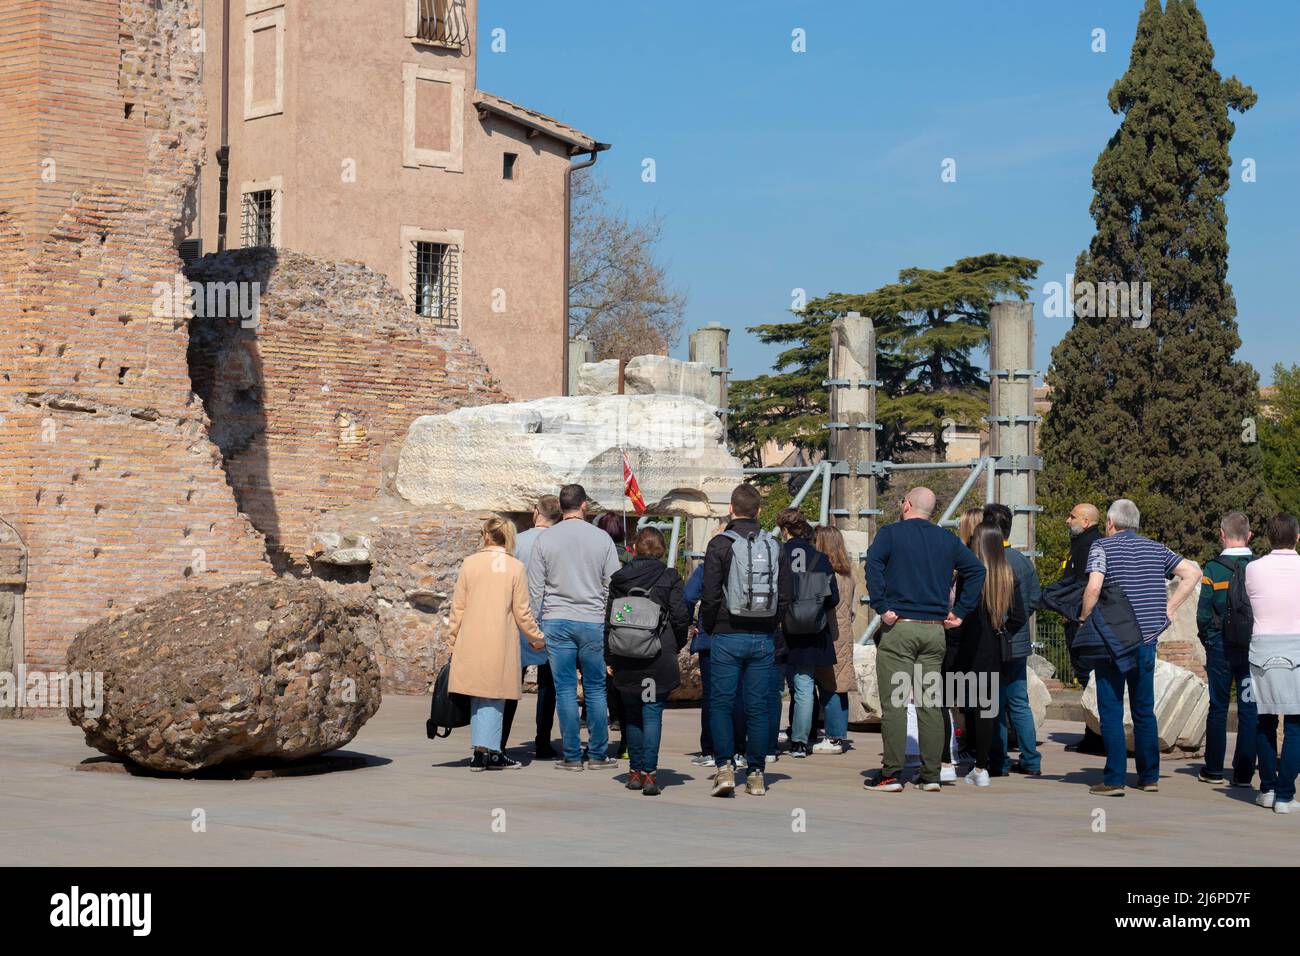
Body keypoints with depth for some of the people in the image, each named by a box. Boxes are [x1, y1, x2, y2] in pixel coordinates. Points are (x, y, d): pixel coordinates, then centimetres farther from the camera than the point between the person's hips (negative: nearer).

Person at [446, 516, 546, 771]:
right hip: (501, 643, -1)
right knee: (494, 696, 4)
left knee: (478, 696, 8)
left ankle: (481, 750, 7)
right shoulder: (515, 567, -3)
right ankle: (488, 751, 0)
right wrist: (536, 638, 13)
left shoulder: (469, 563, 0)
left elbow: (458, 607, 3)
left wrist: (452, 638, 13)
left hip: (471, 642, 1)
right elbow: (522, 612, -1)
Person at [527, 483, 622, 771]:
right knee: (595, 689, 7)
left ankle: (572, 756, 4)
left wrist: (536, 625, 10)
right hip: (593, 621, 0)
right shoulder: (601, 538, 1)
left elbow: (535, 589, 2)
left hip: (556, 621, 0)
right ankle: (597, 755, 9)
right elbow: (613, 585, 3)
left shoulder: (544, 540, 1)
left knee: (565, 690, 2)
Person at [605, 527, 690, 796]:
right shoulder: (669, 578, -3)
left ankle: (635, 771, 18)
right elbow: (681, 617, -6)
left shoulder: (619, 578, 4)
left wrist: (609, 657, 11)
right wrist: (676, 647, 11)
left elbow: (609, 620, 5)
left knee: (632, 714, 14)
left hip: (626, 659, 2)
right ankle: (649, 773, -11)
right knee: (652, 713, -1)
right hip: (658, 657, -2)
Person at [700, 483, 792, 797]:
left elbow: (710, 595, -8)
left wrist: (709, 628, 6)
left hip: (728, 637, -3)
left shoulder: (720, 544, -6)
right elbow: (785, 597, 7)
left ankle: (725, 768, -9)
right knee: (759, 707, 6)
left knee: (721, 704, 2)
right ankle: (756, 773, 7)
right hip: (764, 639, 3)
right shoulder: (774, 546, 6)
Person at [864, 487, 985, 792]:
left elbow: (873, 564, -17)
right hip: (935, 630, 4)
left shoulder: (891, 532, -1)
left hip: (898, 628, -4)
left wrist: (881, 607, -14)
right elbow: (976, 570, 9)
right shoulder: (947, 540, 12)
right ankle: (931, 775, 8)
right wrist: (960, 612, 9)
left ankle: (891, 775, -3)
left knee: (894, 703, -2)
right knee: (931, 704, 7)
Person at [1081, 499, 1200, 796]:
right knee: (1144, 710, 15)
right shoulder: (1155, 549, 10)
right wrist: (1169, 608, 6)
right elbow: (1192, 572, 4)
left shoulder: (1102, 546, -5)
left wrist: (1084, 619, -6)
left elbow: (1094, 586, -20)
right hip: (1147, 639, 5)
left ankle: (1114, 779, -4)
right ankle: (1150, 776, 18)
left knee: (1111, 710, 0)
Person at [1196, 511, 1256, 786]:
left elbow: (1203, 612, -7)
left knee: (1218, 708, 9)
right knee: (1249, 710, 5)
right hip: (1253, 647, 1)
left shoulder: (1213, 569, -7)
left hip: (1220, 647, -1)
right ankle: (1244, 772, 5)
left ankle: (1213, 770, 13)